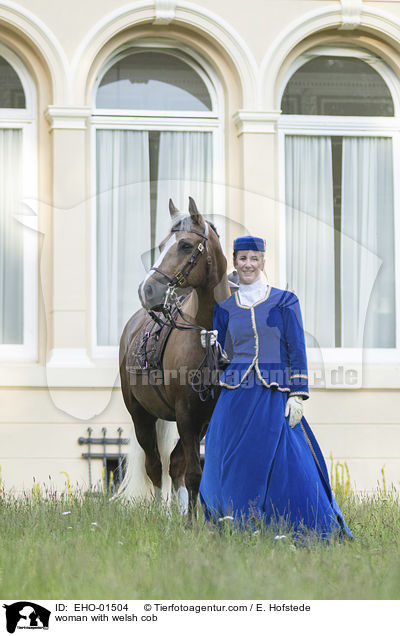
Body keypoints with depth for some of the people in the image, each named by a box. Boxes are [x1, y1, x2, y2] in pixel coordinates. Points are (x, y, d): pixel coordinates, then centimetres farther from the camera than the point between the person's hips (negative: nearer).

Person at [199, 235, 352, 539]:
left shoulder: (285, 301, 4)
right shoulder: (226, 308, 13)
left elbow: (297, 351, 1)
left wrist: (298, 394, -7)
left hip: (275, 398, -3)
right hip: (236, 396, 3)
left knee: (291, 467, -8)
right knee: (234, 466, -1)